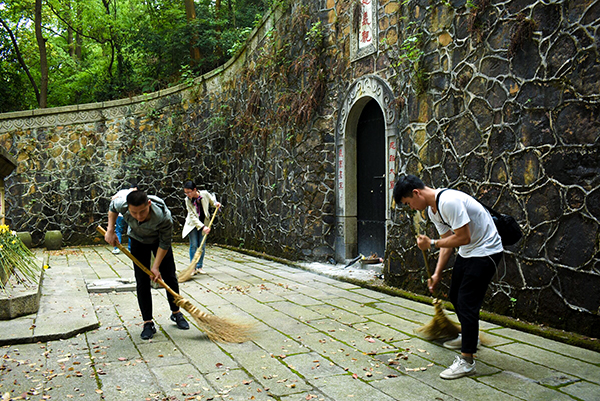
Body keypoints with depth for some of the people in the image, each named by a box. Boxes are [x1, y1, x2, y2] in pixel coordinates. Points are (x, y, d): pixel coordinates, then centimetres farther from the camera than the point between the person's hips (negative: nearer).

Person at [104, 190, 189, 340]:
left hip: (159, 239, -1)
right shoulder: (122, 204, -35)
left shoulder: (164, 216, -42)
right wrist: (110, 231, -12)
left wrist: (155, 266, -23)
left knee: (170, 278, 3)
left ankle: (176, 313, 25)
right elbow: (112, 206, -7)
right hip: (138, 240, 2)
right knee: (142, 281, -4)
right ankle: (148, 323, 3)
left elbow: (165, 243, -26)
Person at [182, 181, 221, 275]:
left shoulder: (205, 194, -17)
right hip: (193, 224, -1)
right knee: (193, 245, -5)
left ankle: (199, 267, 11)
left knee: (202, 246, 2)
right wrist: (203, 227, -27)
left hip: (204, 223, 2)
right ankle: (193, 268, 2)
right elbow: (192, 216, -20)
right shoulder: (188, 200, -18)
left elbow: (212, 201, 6)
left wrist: (216, 204, -18)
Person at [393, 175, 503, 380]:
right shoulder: (432, 209, 4)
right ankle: (469, 336, 44)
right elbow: (448, 241, 9)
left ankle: (466, 361, -4)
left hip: (485, 251, -10)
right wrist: (437, 274, 5)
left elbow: (463, 238, -28)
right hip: (467, 252, 10)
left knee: (467, 303, -12)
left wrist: (431, 244, -18)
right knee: (455, 296, 20)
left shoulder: (449, 201, -28)